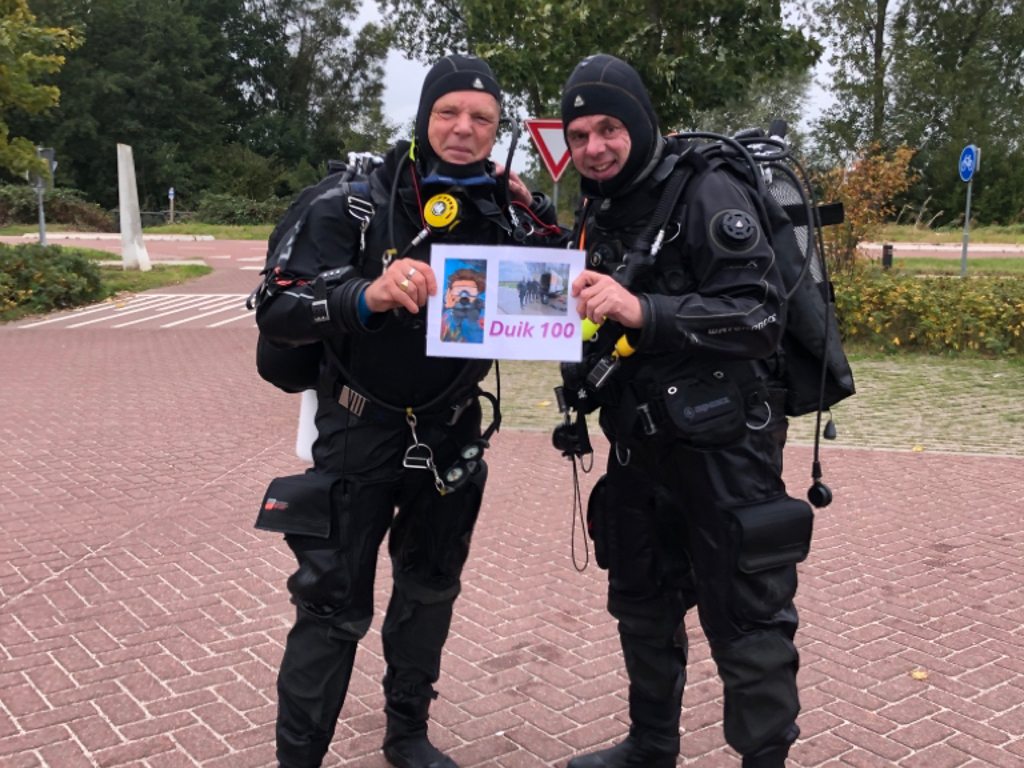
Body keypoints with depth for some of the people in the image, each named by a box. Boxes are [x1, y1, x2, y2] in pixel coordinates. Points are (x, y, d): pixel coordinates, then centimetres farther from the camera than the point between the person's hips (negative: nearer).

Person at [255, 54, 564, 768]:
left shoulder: (503, 213, -1)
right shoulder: (354, 208, -13)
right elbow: (277, 315, -22)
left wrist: (539, 216, -10)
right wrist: (367, 295, -40)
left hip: (452, 435, 5)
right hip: (361, 433, -4)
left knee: (430, 593, 18)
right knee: (334, 609, -1)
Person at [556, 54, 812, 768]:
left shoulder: (707, 194, -14)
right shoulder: (598, 212, 10)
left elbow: (760, 314, -23)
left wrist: (643, 310, -32)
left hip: (722, 446, -8)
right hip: (640, 444, 8)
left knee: (744, 621, 1)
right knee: (642, 603, 20)